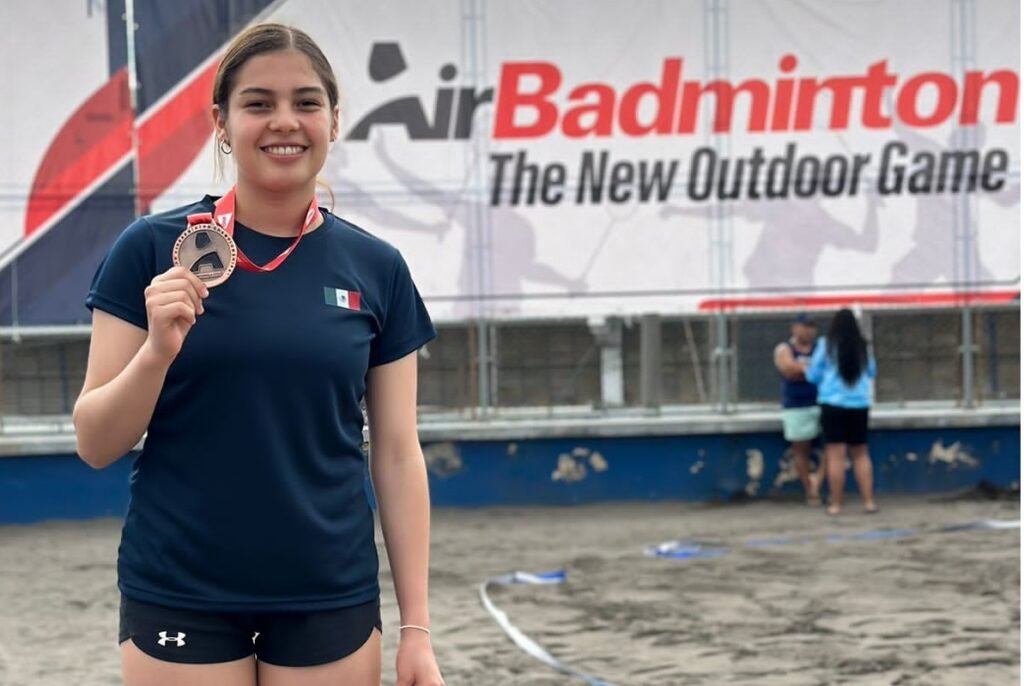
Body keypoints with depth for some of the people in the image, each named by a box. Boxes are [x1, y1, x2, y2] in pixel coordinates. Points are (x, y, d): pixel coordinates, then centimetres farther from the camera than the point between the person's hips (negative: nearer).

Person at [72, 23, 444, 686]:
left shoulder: (377, 269, 3)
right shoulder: (155, 251, -3)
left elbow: (398, 456, 5)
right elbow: (96, 445, -2)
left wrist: (416, 626, 2)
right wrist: (158, 350, -19)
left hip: (332, 602, 2)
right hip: (180, 600, -2)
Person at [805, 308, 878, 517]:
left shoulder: (826, 345, -5)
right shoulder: (862, 347, 2)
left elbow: (813, 375, 2)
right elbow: (872, 372, 19)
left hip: (833, 404, -3)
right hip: (859, 405, 3)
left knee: (836, 455, -2)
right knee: (861, 454, 13)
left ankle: (835, 504, -1)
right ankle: (869, 501, 9)